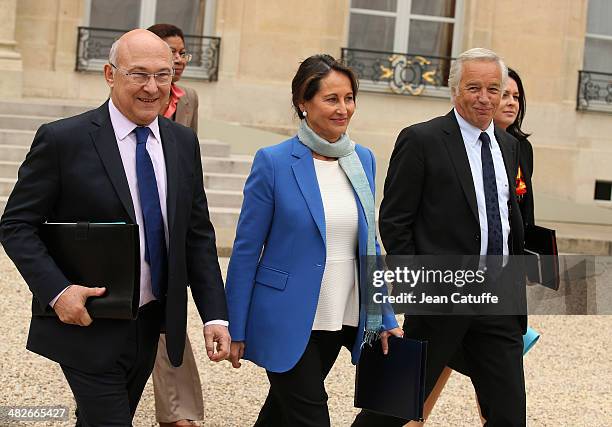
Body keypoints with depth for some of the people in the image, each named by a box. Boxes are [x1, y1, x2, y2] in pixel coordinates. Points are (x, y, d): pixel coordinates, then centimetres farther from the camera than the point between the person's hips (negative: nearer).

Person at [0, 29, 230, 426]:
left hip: (151, 326, 5)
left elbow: (198, 234, 7)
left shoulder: (184, 142, 4)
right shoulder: (63, 139, -12)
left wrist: (215, 315, -1)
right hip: (88, 325, -5)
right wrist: (57, 291, -22)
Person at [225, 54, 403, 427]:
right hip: (287, 322, -5)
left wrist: (385, 318, 8)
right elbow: (246, 249, -7)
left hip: (341, 321, 5)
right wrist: (236, 330, -7)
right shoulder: (274, 161, -10)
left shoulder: (363, 160, 5)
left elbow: (369, 244, 12)